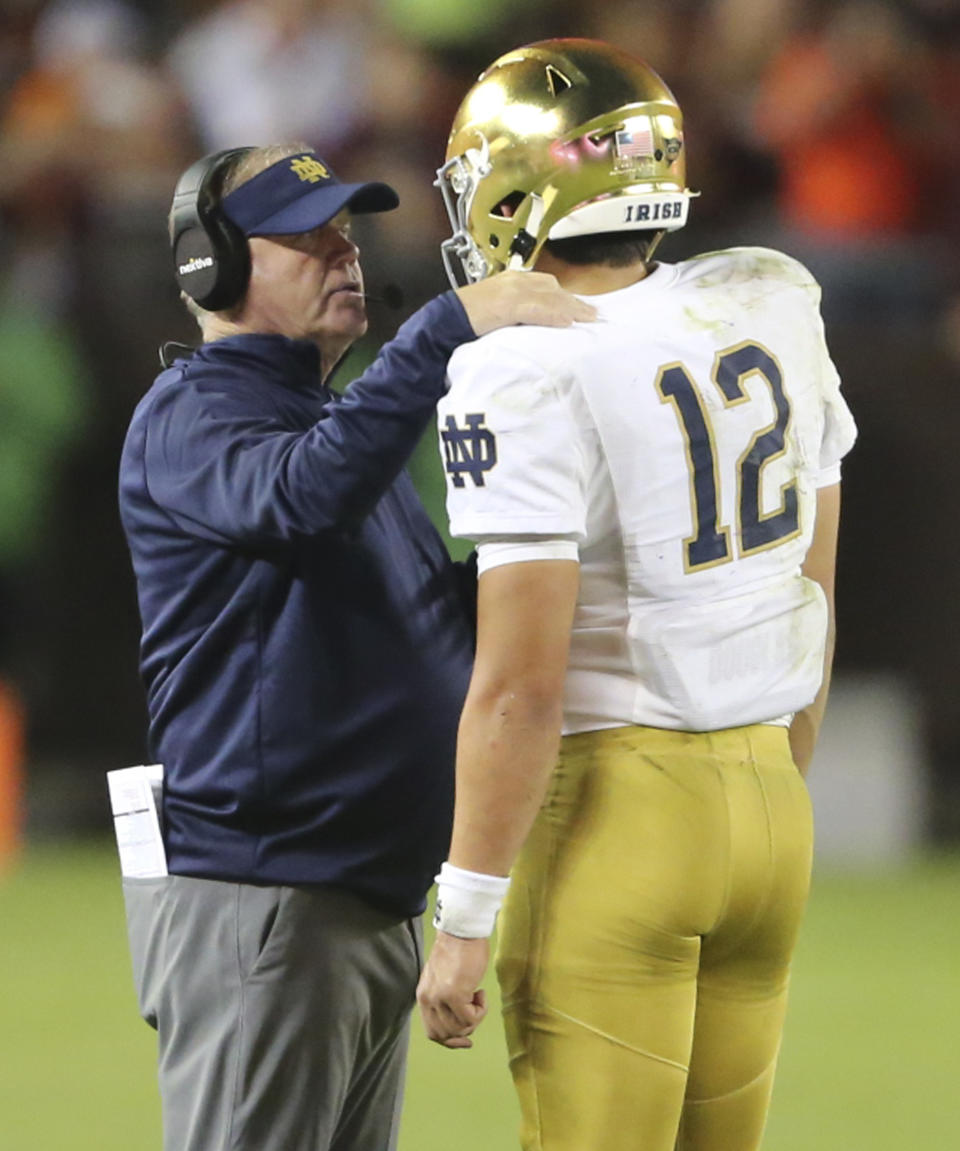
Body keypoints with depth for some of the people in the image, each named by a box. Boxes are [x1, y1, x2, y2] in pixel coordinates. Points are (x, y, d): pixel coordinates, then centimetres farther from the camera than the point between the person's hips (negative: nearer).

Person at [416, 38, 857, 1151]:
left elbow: (520, 685, -18)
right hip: (764, 794, 7)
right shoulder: (769, 316, 6)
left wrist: (466, 920, -12)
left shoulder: (532, 380, -16)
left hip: (613, 805, -7)